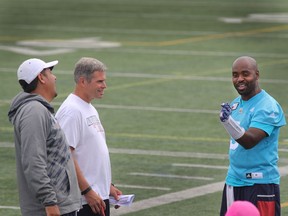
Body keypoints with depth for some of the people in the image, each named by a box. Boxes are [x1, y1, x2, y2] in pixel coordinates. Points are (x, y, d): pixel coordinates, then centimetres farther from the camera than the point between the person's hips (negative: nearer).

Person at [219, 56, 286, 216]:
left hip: (260, 185, -8)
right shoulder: (236, 103, 11)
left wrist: (228, 121, -41)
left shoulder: (267, 107, -14)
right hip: (233, 182, 8)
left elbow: (250, 141, -28)